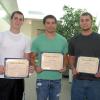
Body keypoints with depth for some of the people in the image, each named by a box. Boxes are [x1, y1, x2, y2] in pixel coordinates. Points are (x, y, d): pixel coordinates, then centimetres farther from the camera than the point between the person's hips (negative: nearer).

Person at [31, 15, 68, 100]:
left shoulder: (63, 40, 3)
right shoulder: (37, 40, -2)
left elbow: (65, 57, 12)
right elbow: (32, 57, 5)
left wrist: (64, 66, -6)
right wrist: (35, 67, -13)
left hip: (57, 78, 2)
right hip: (42, 78, -2)